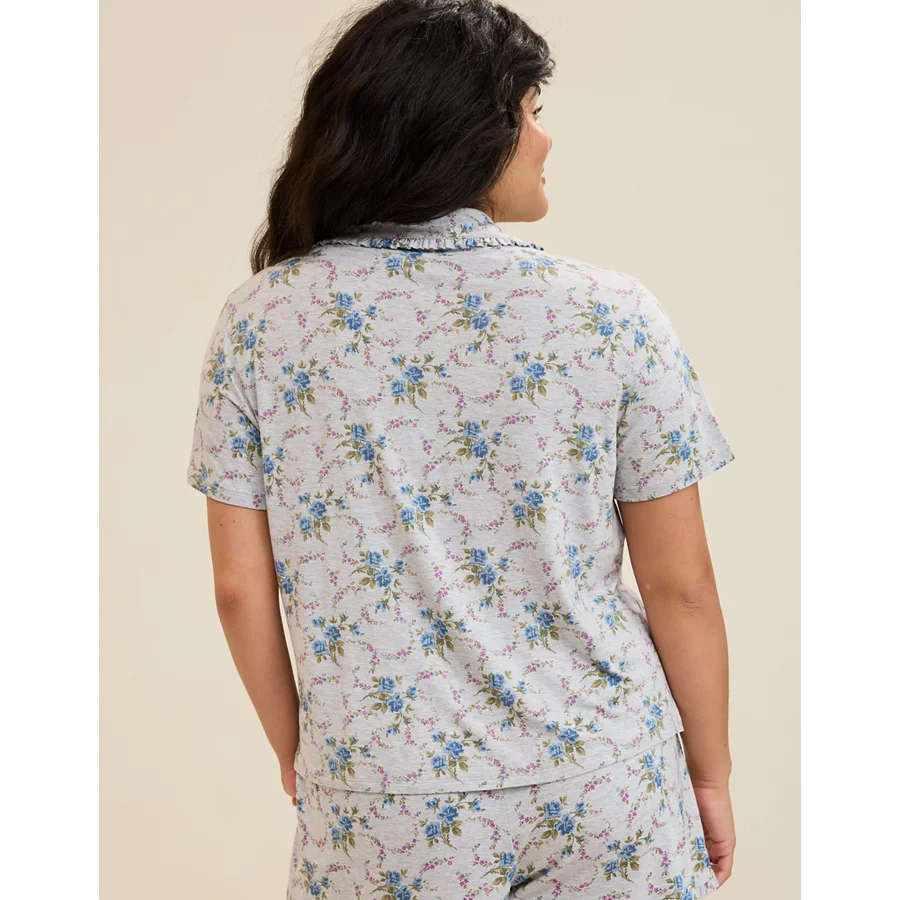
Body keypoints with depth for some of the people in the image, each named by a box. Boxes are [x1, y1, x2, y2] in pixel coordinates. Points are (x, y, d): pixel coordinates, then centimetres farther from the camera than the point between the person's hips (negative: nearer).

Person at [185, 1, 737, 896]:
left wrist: (295, 752, 13)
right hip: (603, 796, 0)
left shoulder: (259, 320, -7)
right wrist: (711, 772, 9)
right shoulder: (611, 312, -10)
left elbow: (241, 589, -2)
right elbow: (680, 585, -6)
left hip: (382, 815, 1)